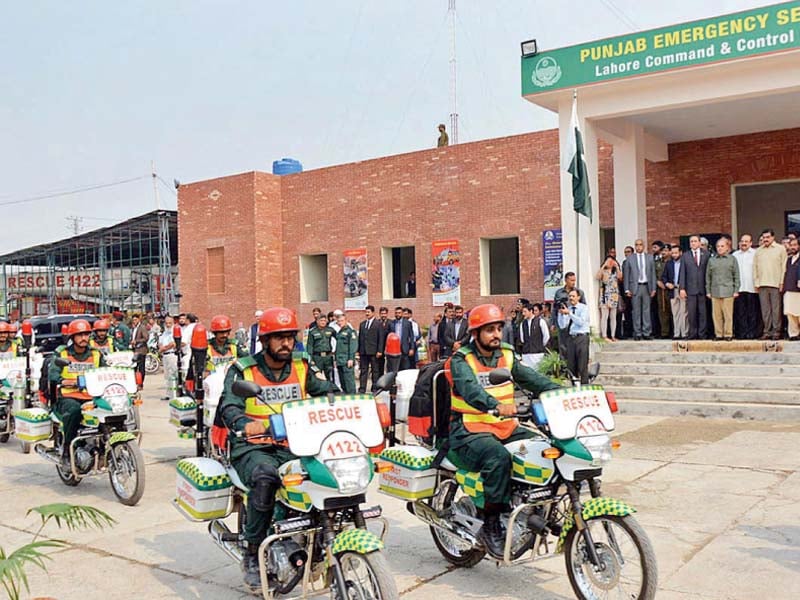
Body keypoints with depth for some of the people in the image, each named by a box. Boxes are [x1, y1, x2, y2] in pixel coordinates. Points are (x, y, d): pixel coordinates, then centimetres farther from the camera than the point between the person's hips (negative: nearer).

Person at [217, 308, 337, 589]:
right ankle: (253, 554, -18)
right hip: (253, 447, -3)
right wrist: (244, 425, -37)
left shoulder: (303, 367, 11)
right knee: (265, 477, -36)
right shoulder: (242, 370, 0)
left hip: (293, 446, 3)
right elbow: (228, 407, -14)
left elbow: (329, 393, 6)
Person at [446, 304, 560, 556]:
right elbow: (470, 389, -26)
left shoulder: (506, 355, 13)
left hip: (507, 428, 6)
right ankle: (491, 525, -23)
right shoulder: (460, 360, -6)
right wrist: (497, 405, -46)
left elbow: (531, 378, 1)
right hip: (470, 432, -6)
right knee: (499, 457, -34)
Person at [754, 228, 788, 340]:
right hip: (762, 285, 3)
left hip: (775, 284, -3)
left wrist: (782, 282, -5)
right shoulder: (758, 251, 14)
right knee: (765, 310, 3)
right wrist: (756, 282, 7)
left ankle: (776, 331, 1)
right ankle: (767, 331, 7)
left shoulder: (780, 249, 6)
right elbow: (755, 267, 14)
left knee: (776, 309, -2)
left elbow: (784, 266, 2)